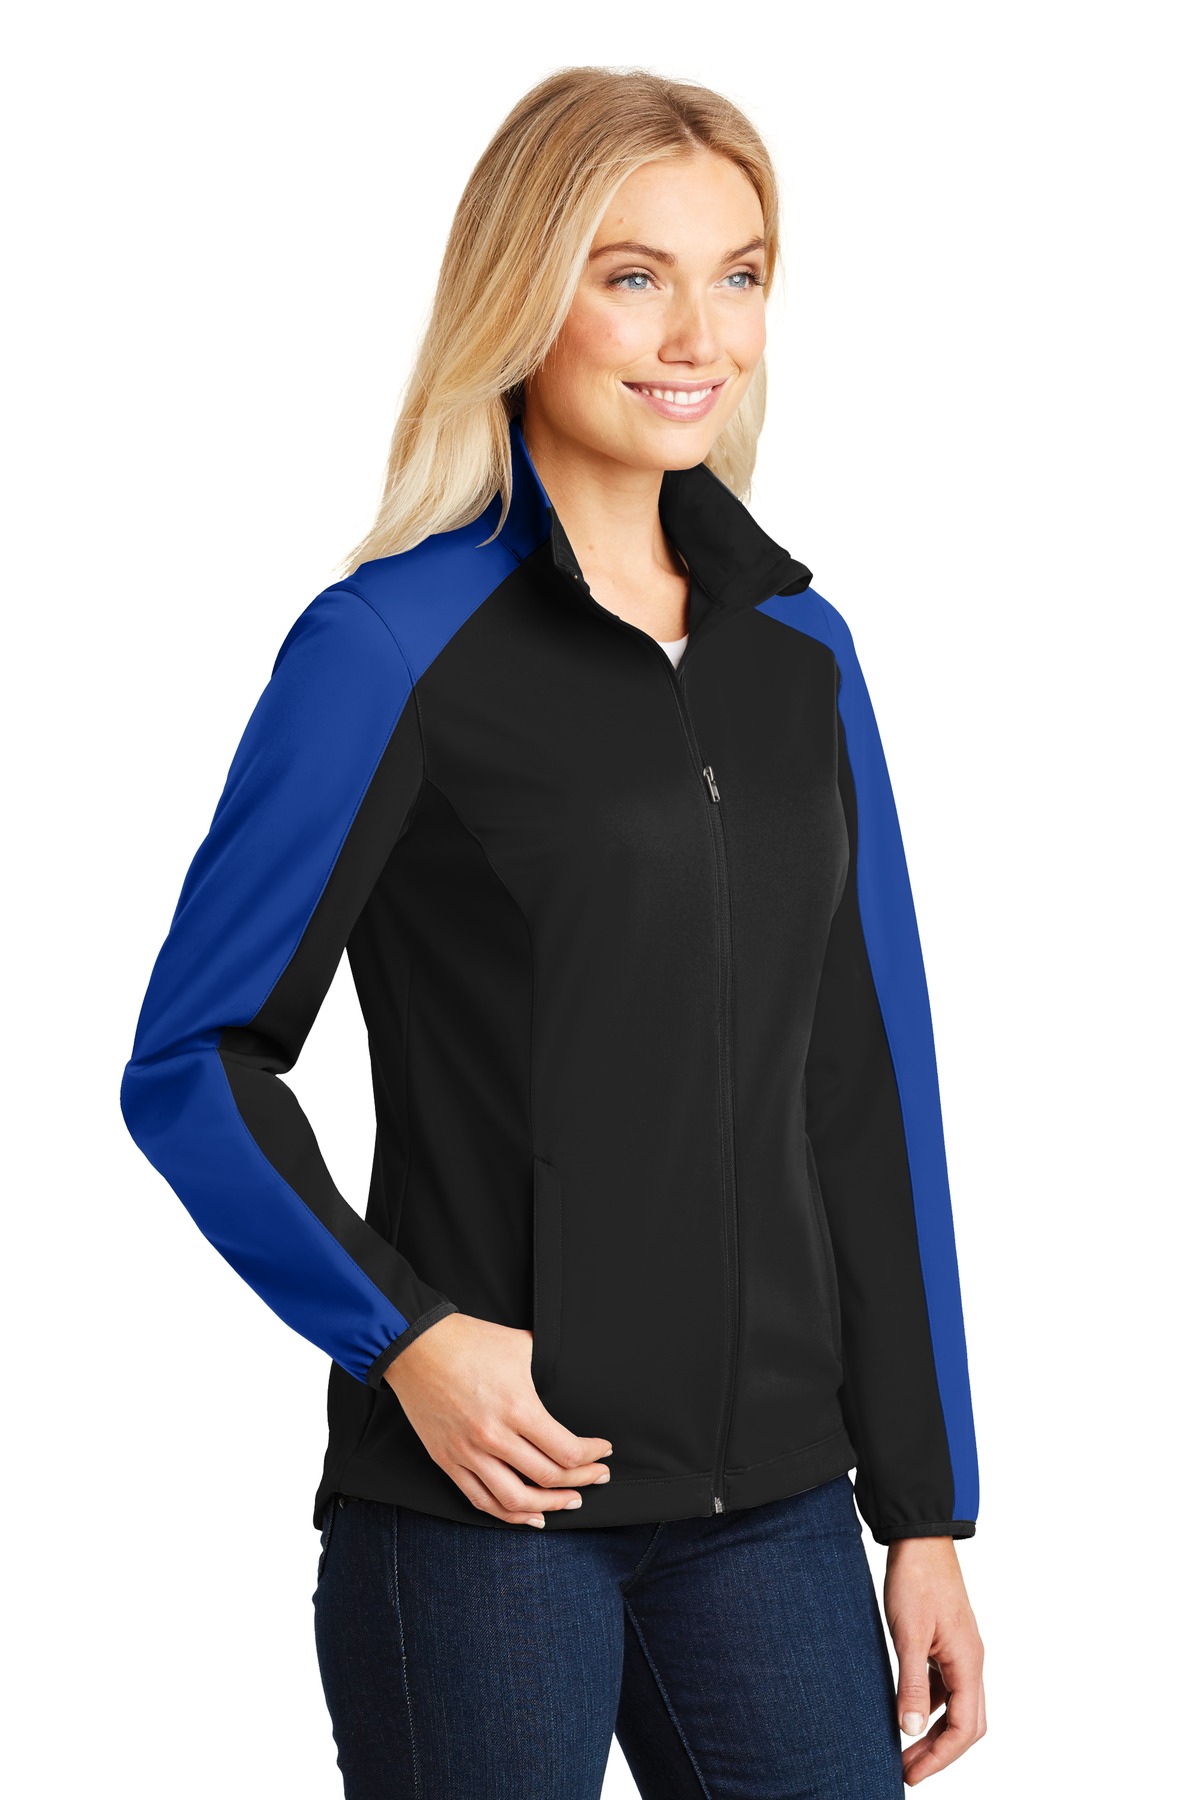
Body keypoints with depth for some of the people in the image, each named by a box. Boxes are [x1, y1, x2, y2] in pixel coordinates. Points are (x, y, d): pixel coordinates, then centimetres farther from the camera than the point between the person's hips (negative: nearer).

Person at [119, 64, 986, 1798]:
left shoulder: (800, 652, 8)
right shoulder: (392, 646, -7)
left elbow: (871, 1098, 9)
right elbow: (191, 1062, -5)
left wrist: (927, 1513, 8)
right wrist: (404, 1335, -16)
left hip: (770, 1506, 5)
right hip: (486, 1507, -4)